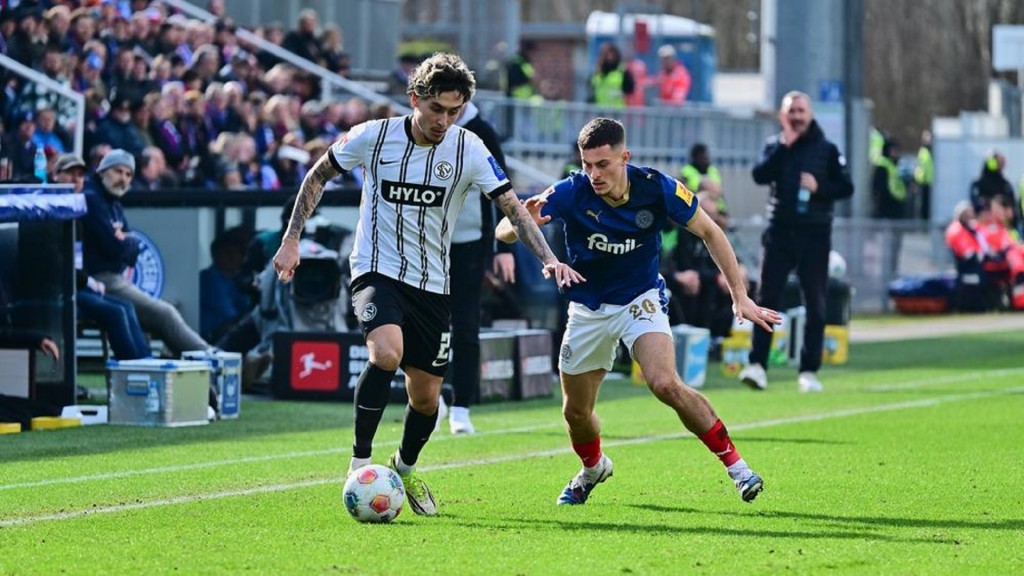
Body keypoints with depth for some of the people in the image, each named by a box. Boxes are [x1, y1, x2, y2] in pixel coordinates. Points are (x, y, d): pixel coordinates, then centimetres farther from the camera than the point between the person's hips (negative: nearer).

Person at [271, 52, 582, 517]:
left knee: (426, 396, 6)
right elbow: (318, 176, 6)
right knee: (387, 353, -31)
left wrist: (548, 258, -20)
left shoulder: (468, 149, -7)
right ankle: (360, 464, -17)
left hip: (431, 284, 3)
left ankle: (405, 467, 37)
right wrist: (291, 241, 1)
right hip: (377, 270, -3)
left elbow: (512, 205, -6)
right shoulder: (372, 137, -9)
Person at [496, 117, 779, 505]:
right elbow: (503, 231, -22)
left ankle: (736, 465, -14)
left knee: (666, 384, -26)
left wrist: (740, 295, -10)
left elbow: (709, 232, -6)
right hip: (588, 310, 2)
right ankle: (593, 468, 44)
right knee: (575, 412, 10)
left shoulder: (658, 189, -21)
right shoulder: (570, 193, -22)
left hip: (640, 299, -2)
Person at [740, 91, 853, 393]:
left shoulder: (827, 149, 5)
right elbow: (760, 175, -10)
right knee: (767, 299, -7)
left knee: (815, 305, 1)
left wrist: (819, 187, -14)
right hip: (780, 231, 0)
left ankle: (809, 371, 6)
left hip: (815, 234, 0)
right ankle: (757, 365, -8)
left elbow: (846, 187, 3)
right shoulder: (775, 146, 7)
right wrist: (784, 145, -15)